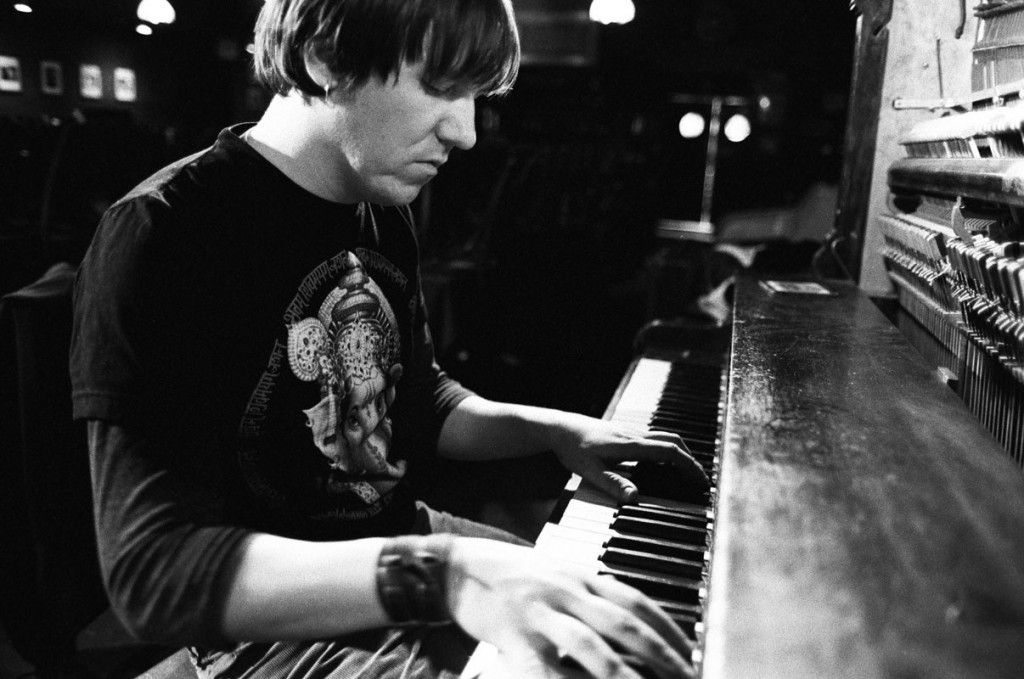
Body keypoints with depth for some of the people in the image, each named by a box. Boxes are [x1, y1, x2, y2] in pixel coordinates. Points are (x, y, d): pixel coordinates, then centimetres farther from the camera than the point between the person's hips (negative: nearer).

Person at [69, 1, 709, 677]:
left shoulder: (384, 211, 4)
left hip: (401, 540, 7)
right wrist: (438, 574, -39)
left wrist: (551, 428, -2)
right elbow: (154, 569, -27)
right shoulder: (161, 236, -21)